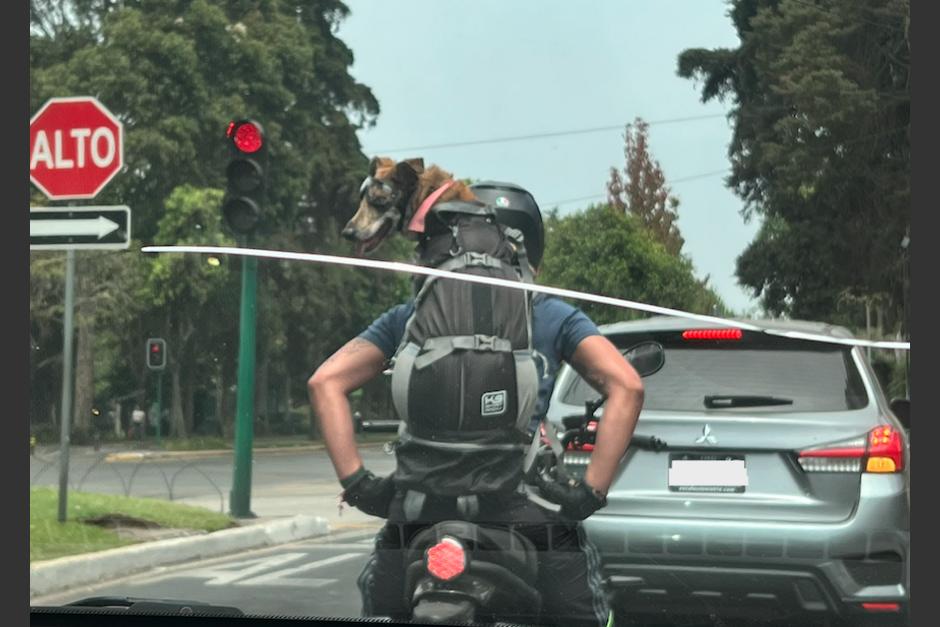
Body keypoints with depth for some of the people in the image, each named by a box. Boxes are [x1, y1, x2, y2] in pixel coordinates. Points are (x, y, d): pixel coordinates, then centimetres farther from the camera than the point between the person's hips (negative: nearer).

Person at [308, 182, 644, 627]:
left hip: (416, 522, 2)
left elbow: (325, 382, 8)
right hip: (526, 519, -1)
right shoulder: (553, 317, 12)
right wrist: (592, 491, -3)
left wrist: (356, 482, 4)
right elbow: (627, 387, -2)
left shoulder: (408, 316, 18)